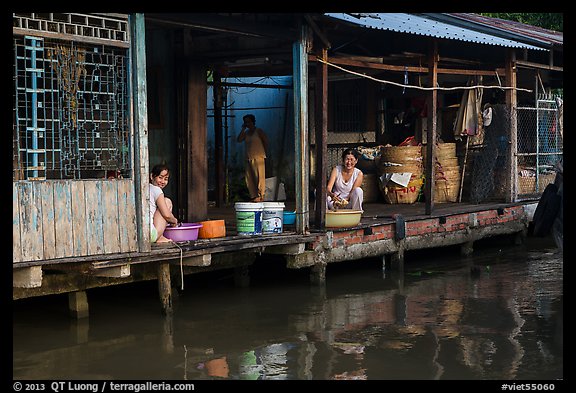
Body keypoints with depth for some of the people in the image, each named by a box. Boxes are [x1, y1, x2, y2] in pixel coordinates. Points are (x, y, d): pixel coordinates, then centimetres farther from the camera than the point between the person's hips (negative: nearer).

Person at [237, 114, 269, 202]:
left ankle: (260, 195, -6)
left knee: (259, 176, -7)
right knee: (249, 177, 3)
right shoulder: (246, 132, 15)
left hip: (258, 157, -6)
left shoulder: (258, 131, 0)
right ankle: (254, 196, 7)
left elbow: (266, 141, 2)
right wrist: (243, 129, 0)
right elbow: (239, 140, 2)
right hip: (249, 158, 6)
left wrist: (263, 152, 6)